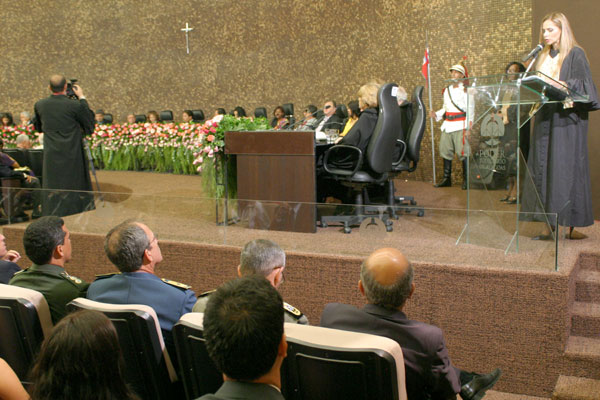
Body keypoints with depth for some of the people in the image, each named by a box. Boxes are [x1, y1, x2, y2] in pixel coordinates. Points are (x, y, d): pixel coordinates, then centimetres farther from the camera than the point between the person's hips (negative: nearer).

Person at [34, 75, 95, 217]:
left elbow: (38, 128, 15)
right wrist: (82, 98, 4)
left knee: (52, 188, 9)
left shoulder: (40, 105, 0)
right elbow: (90, 124, 1)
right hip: (71, 156, -3)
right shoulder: (75, 105, -14)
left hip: (51, 156, 3)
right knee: (73, 188, 8)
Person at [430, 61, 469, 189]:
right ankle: (447, 178, 17)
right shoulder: (447, 90, 17)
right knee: (445, 151, 8)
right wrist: (436, 114, 10)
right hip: (447, 125, 7)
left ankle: (466, 180, 0)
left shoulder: (465, 90, -3)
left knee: (463, 152, -8)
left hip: (460, 125, -7)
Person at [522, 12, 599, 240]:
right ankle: (550, 227, 5)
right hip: (545, 119, 7)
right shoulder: (544, 57, 18)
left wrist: (565, 85, -28)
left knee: (566, 169, -7)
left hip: (566, 120, -6)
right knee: (544, 170, 2)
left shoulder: (575, 54, -3)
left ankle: (570, 227, -1)